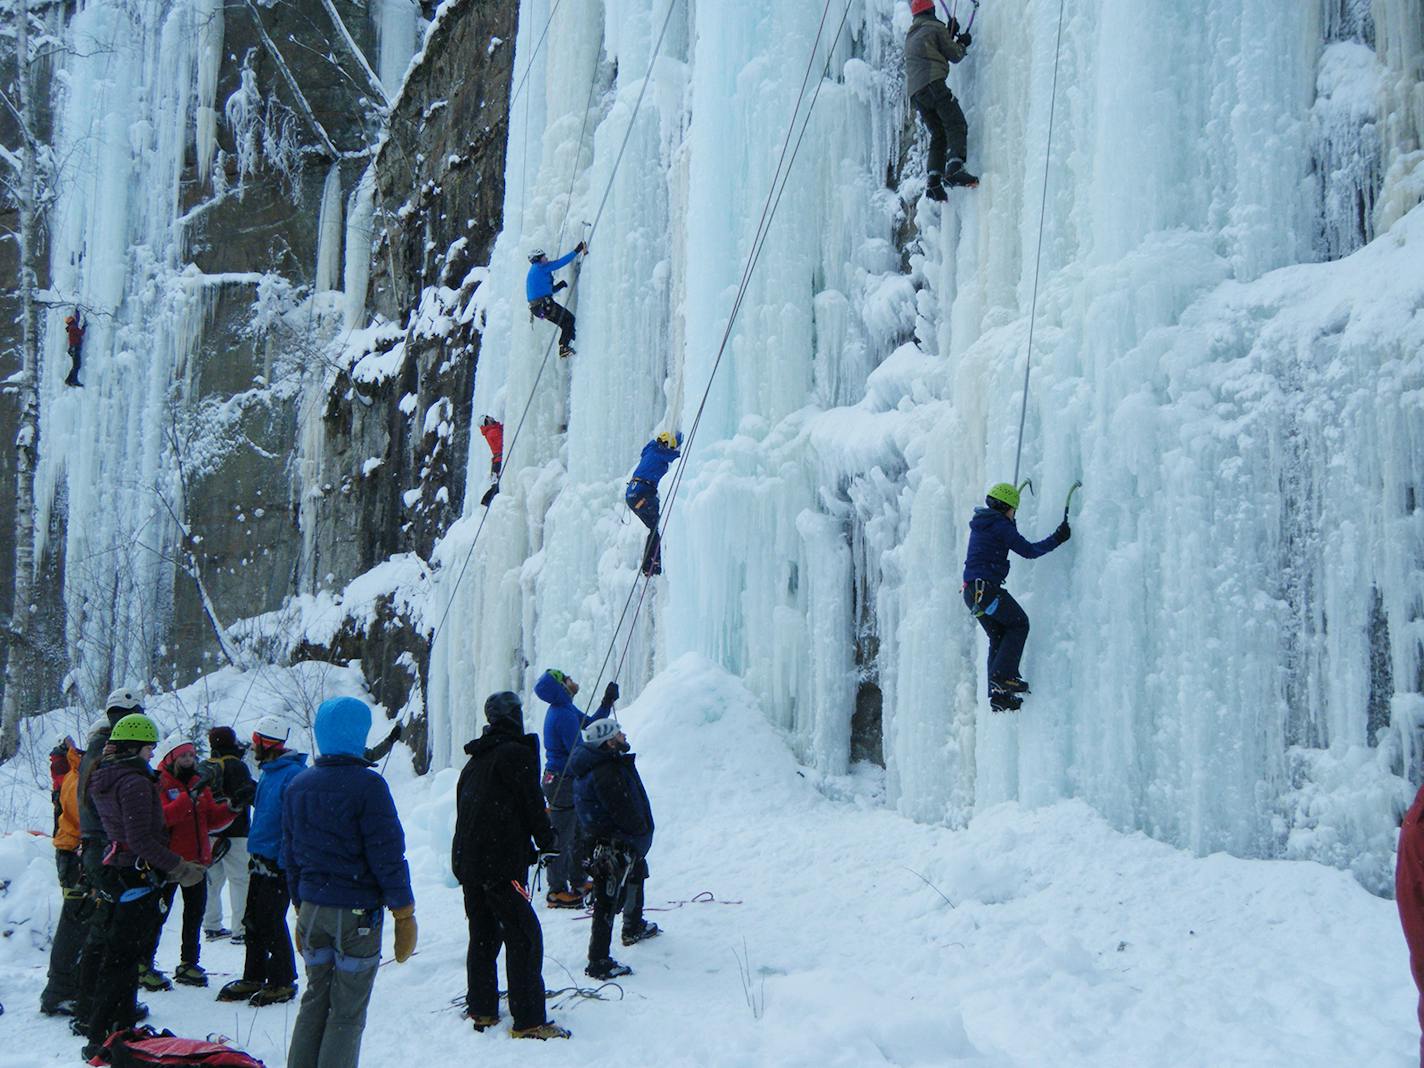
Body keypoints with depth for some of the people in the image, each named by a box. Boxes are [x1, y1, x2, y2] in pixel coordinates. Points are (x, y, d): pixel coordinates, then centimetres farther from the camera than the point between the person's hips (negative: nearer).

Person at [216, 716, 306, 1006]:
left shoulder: (293, 775, -18)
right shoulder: (267, 772, 13)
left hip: (278, 864, -9)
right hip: (260, 860, 9)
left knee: (271, 924, -2)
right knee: (253, 921, 14)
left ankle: (283, 982, 9)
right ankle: (254, 978, 25)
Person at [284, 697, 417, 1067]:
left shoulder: (298, 786, 5)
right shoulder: (367, 784, -15)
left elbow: (289, 855, 12)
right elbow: (387, 854, -15)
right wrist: (404, 912, -7)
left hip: (313, 909, 6)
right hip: (357, 912, -6)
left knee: (315, 999, 16)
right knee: (348, 1011, 3)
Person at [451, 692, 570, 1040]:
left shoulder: (475, 761, 17)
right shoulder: (517, 753, -8)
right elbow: (532, 803, -10)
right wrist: (546, 842, 7)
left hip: (466, 861, 8)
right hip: (501, 863, -8)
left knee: (482, 935, 17)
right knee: (524, 936, -7)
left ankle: (481, 1010, 21)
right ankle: (528, 1021, -9)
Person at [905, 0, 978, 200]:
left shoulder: (910, 36, 27)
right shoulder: (935, 28, 5)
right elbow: (954, 55, 7)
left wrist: (950, 34, 35)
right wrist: (963, 43, 26)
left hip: (914, 91, 7)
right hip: (933, 83, -7)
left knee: (938, 135, 10)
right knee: (956, 125, -14)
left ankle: (934, 182, -3)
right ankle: (955, 169, -36)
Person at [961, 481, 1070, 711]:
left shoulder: (980, 522, 17)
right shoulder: (1000, 525, -10)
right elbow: (1028, 550, -11)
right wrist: (1057, 539, -4)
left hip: (972, 590, 9)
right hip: (987, 588, -9)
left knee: (998, 637, 12)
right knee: (1019, 624, 1)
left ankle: (998, 693, 8)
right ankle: (1003, 676, -10)